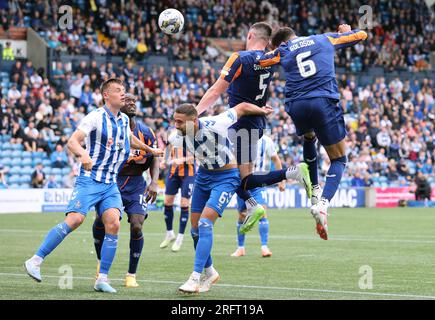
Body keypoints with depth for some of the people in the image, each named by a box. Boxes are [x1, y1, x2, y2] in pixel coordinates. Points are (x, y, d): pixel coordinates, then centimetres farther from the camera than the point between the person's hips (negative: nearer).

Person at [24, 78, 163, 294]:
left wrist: (150, 150, 46)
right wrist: (83, 154, -40)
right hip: (89, 180, -6)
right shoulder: (96, 117, -10)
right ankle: (35, 261, -13)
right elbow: (72, 141, -20)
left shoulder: (124, 120, 12)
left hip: (110, 184, 6)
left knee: (113, 224, -12)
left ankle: (102, 279, -6)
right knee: (74, 220, -21)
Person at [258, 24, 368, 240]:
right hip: (324, 102, -2)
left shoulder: (282, 51, 15)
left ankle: (314, 192, 34)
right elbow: (361, 35, 29)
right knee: (338, 159, 9)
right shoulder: (325, 39, 20)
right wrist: (346, 30, 52)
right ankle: (322, 204, -16)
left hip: (296, 106, 2)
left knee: (309, 138, 37)